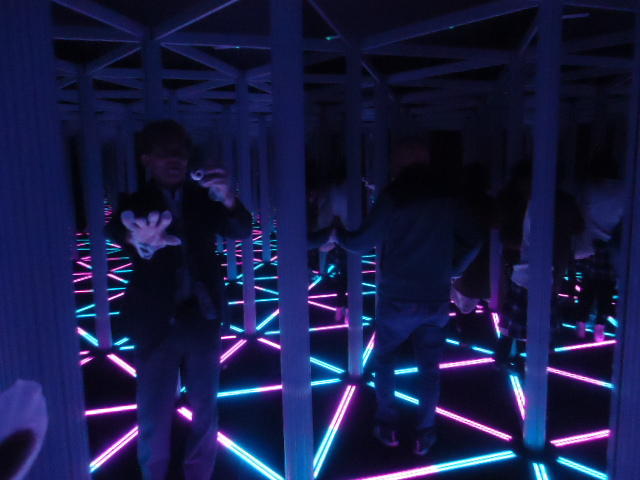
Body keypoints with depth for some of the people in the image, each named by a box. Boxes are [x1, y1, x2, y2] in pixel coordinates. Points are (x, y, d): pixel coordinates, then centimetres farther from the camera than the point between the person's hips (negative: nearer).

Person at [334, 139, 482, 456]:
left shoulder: (393, 196, -8)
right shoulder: (448, 197, 3)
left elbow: (361, 242, -6)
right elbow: (473, 241, 5)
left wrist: (338, 234, 13)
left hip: (397, 298, -2)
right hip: (436, 298, 3)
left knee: (383, 359, 18)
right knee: (429, 368, 13)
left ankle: (388, 427, 22)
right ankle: (424, 435, 19)